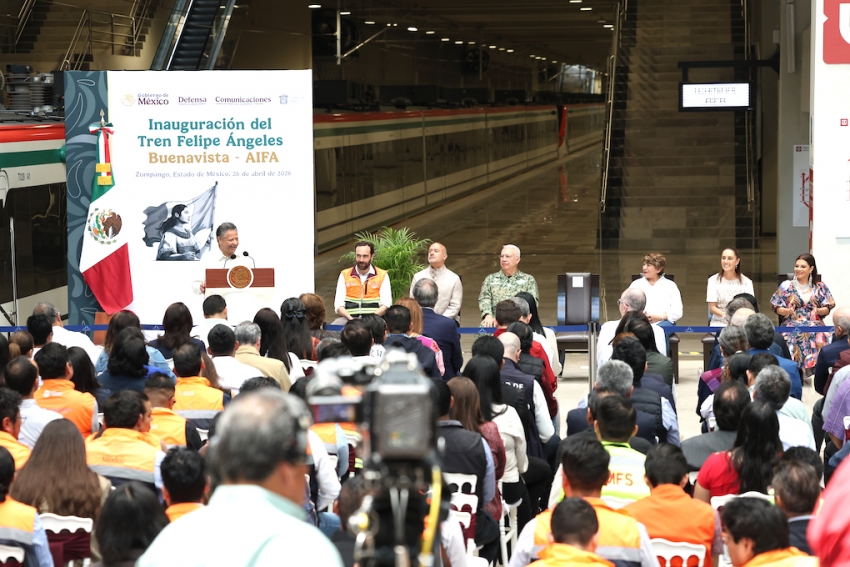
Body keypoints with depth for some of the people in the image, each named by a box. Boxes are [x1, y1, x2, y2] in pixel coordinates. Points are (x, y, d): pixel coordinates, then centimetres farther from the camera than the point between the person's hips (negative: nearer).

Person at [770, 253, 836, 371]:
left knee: (819, 342, -33)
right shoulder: (786, 286, 11)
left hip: (815, 326, 1)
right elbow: (777, 308, 7)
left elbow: (827, 308, 10)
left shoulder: (820, 287, 14)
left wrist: (818, 311, -12)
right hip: (792, 326, -1)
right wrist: (787, 311, -15)